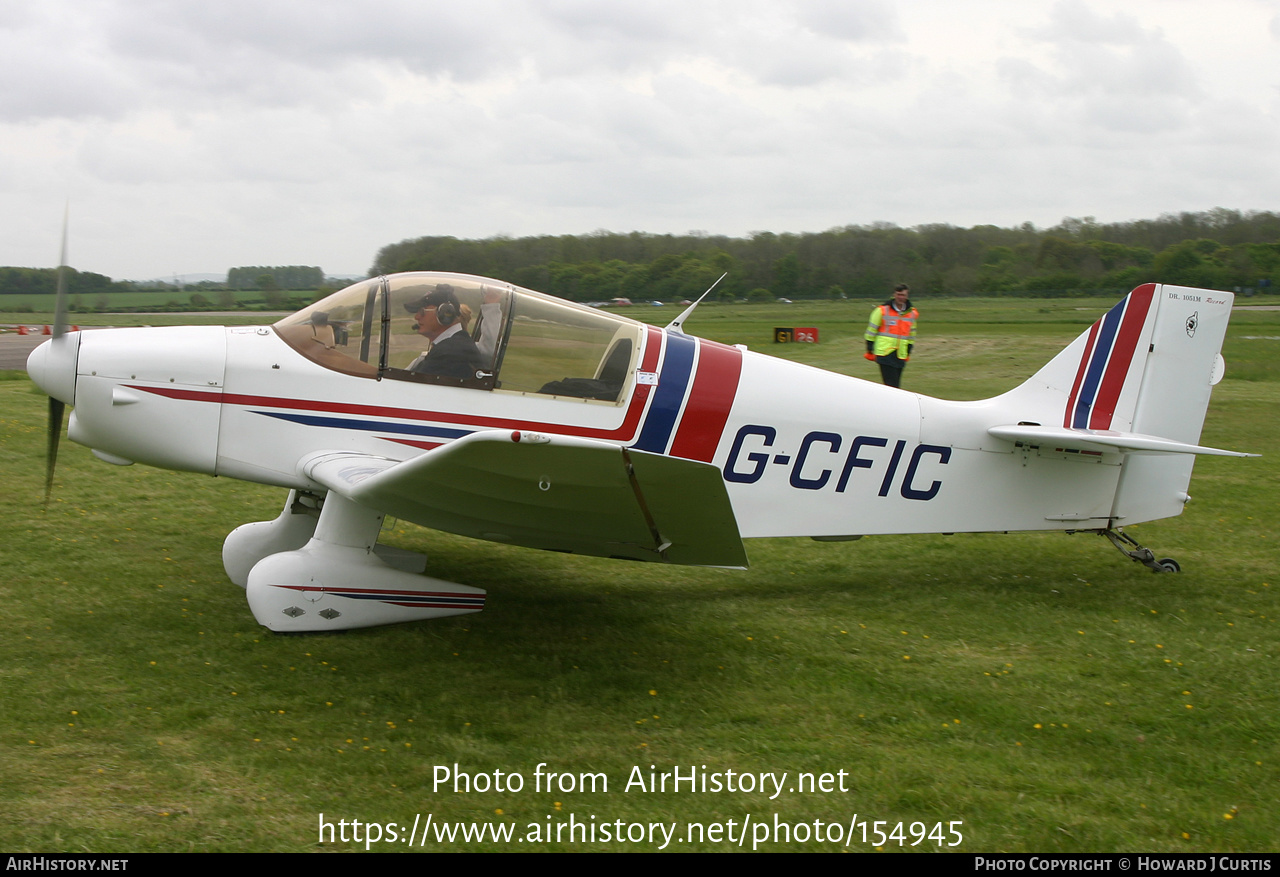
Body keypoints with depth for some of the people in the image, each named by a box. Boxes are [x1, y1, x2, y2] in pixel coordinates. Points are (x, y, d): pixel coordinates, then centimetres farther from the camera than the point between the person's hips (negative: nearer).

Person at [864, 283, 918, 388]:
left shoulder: (912, 314, 11)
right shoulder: (882, 310, -2)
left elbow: (911, 334, 23)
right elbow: (871, 331, 3)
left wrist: (908, 352, 20)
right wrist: (870, 351, 2)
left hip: (900, 356, 5)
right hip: (885, 353, -5)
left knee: (896, 385, 5)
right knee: (891, 384, -14)